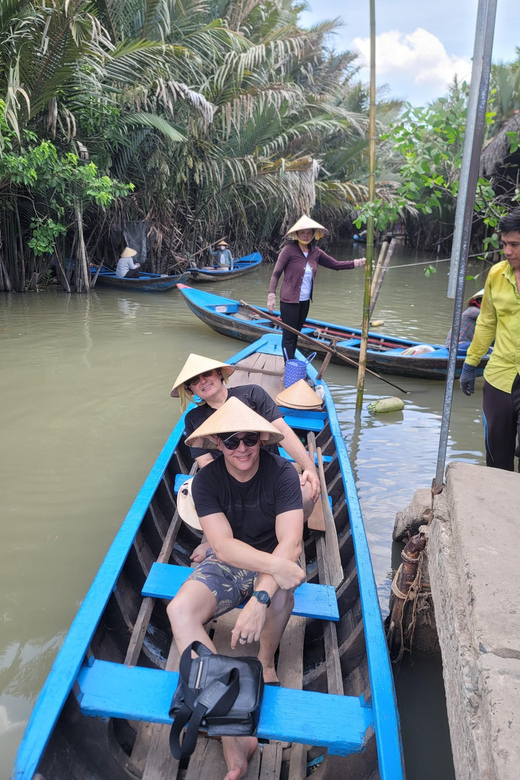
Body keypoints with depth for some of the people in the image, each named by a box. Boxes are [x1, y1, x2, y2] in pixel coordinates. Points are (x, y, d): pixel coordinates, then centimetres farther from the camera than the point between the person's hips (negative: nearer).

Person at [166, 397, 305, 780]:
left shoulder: (281, 473, -18)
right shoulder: (206, 480, -14)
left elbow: (290, 543, -26)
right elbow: (224, 545, -24)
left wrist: (260, 600, -39)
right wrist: (275, 565, -41)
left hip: (274, 562, -1)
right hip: (225, 565, 2)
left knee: (281, 586, -38)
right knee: (180, 610, -26)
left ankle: (266, 662, -5)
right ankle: (233, 733, -26)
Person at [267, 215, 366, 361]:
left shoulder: (315, 252, 5)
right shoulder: (289, 250, -12)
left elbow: (335, 264, 8)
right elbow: (276, 274, -9)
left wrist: (357, 262, -2)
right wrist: (271, 295, -16)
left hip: (305, 301, 6)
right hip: (289, 301, -6)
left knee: (295, 335, 16)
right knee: (288, 337, -2)